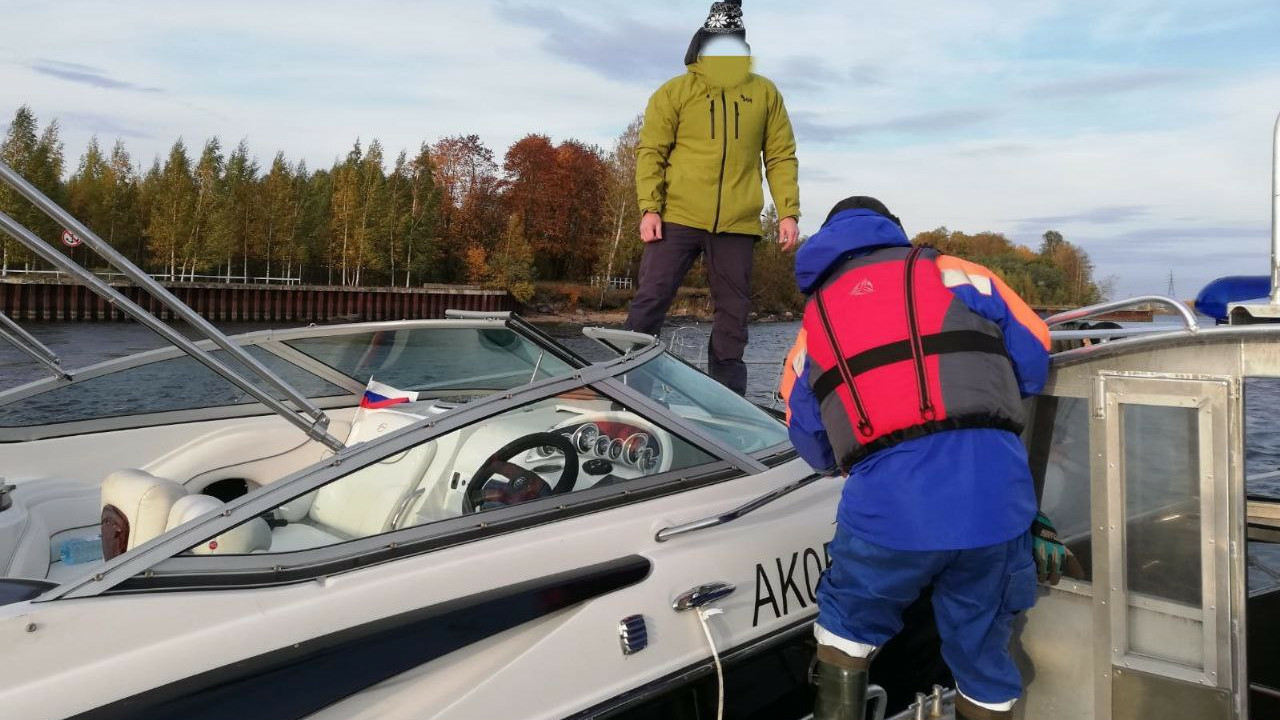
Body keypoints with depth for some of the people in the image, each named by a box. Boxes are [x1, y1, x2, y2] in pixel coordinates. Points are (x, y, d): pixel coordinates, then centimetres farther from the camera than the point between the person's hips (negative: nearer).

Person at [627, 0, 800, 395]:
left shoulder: (765, 93, 13)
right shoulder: (674, 92, 6)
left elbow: (781, 157, 12)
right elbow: (651, 152, 2)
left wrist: (789, 212, 2)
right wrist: (649, 208, -10)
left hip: (737, 224, 2)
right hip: (678, 216, -2)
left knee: (733, 312, 4)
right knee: (651, 299, -6)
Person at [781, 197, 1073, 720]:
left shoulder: (814, 318, 20)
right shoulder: (952, 272, 16)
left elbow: (813, 446, 18)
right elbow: (1034, 360, 15)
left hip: (887, 502, 0)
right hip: (994, 496, 1)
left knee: (848, 622, 26)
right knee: (982, 653, 19)